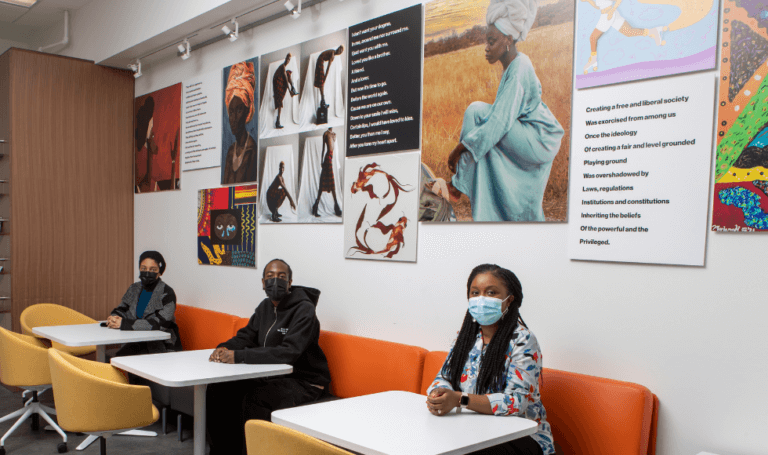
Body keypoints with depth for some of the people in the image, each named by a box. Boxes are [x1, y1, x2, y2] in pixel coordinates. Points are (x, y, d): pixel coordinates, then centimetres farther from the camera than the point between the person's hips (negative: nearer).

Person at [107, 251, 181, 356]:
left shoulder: (166, 293, -12)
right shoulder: (134, 289, 9)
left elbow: (159, 324, -22)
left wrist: (124, 323, -25)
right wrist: (113, 318, -12)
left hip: (163, 347, -5)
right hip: (139, 343, 5)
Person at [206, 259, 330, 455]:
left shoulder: (304, 310, -18)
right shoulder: (265, 306, 9)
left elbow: (288, 353, -29)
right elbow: (246, 336, 12)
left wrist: (238, 356, -32)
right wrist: (225, 348, -12)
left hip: (304, 381, -8)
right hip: (273, 375, 8)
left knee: (253, 399, -31)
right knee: (219, 389, -3)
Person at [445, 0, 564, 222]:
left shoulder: (519, 69, -20)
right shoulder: (515, 66, 9)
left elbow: (501, 120, -26)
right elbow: (503, 114, 19)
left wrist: (460, 148, -23)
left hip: (537, 141, -10)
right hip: (537, 144, 10)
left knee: (477, 112, -18)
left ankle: (461, 183, -13)